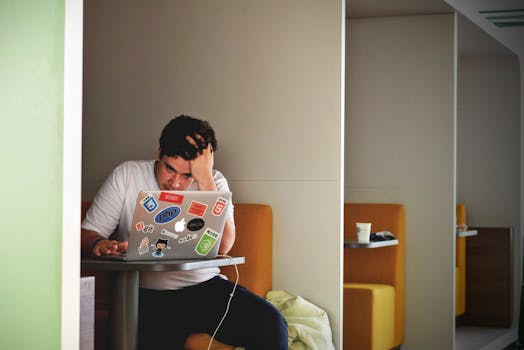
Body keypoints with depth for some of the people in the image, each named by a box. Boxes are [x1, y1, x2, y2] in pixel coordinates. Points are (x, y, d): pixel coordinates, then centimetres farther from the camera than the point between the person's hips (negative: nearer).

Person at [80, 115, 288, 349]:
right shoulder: (126, 176, 3)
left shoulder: (213, 182, 4)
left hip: (205, 287, 2)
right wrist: (98, 244, -23)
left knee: (270, 323, -21)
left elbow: (222, 247, -12)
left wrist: (205, 177, -15)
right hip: (149, 296, -2)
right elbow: (88, 232, 3)